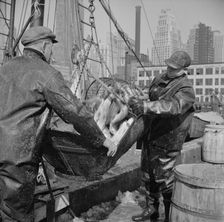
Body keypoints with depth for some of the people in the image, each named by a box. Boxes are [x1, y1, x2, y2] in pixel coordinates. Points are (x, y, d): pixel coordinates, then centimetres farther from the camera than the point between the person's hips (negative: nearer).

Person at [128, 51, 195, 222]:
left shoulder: (186, 89, -18)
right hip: (150, 137, 8)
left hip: (167, 140, -8)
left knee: (164, 178, 1)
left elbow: (172, 107, -37)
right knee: (148, 174, 16)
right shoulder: (159, 80, 6)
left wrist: (145, 106, -45)